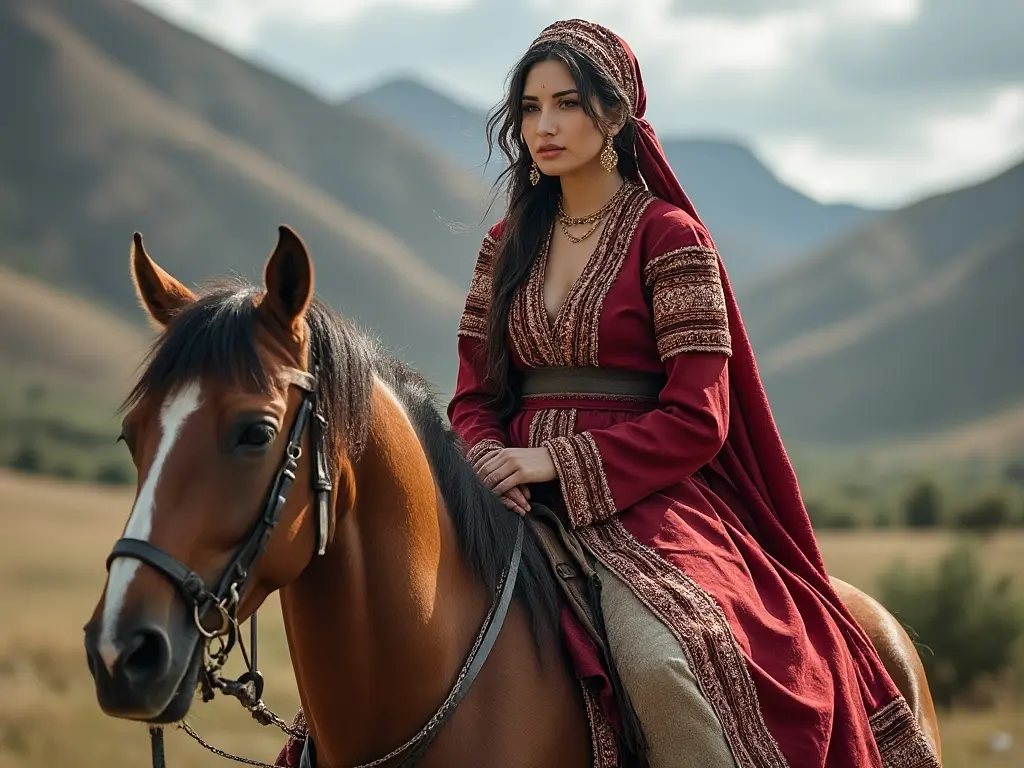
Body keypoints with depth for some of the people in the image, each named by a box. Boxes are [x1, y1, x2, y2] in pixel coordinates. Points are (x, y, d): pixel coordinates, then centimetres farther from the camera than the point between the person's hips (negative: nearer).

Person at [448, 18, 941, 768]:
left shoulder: (669, 236, -2)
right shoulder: (508, 246, 14)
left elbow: (696, 420, -8)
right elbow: (474, 395, 14)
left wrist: (561, 463, -16)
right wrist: (490, 462, -10)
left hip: (640, 502, -5)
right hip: (520, 502, 5)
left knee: (657, 659, -35)